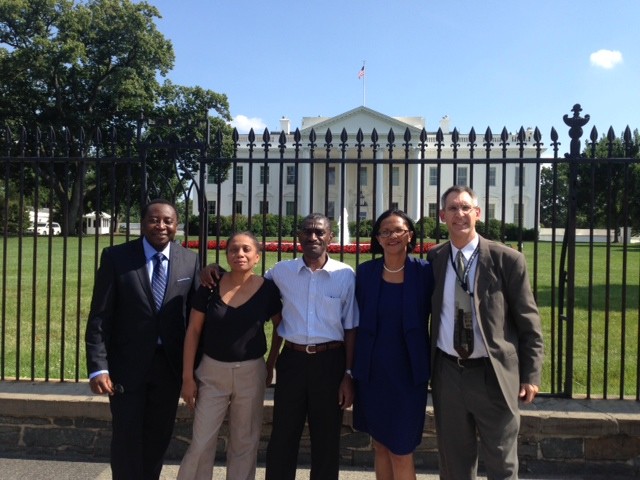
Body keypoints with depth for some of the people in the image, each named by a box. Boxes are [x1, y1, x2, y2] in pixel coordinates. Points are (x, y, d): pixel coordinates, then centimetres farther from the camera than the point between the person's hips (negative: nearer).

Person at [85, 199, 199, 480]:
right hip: (127, 364, -2)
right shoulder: (116, 257, -7)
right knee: (126, 439, 10)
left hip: (170, 364, 2)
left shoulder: (190, 260, -1)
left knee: (159, 439, 17)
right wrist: (98, 367, -15)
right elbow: (100, 316, -9)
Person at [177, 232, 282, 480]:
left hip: (251, 374, 0)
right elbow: (193, 331, -2)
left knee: (244, 443, 13)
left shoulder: (268, 289, -8)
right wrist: (187, 376, -3)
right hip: (212, 372, 0)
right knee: (201, 443, 5)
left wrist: (272, 362, 4)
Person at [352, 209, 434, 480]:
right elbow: (356, 322, 3)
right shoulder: (365, 272, -1)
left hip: (408, 371, -2)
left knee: (401, 451, 4)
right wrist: (352, 368, 4)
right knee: (380, 445, 15)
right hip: (372, 371, 2)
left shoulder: (424, 272, -7)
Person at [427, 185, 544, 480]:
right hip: (447, 374, 3)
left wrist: (531, 375, -5)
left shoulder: (508, 259, -8)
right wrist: (425, 366, 9)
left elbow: (528, 323, -4)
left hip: (494, 375, -2)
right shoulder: (433, 259, 1)